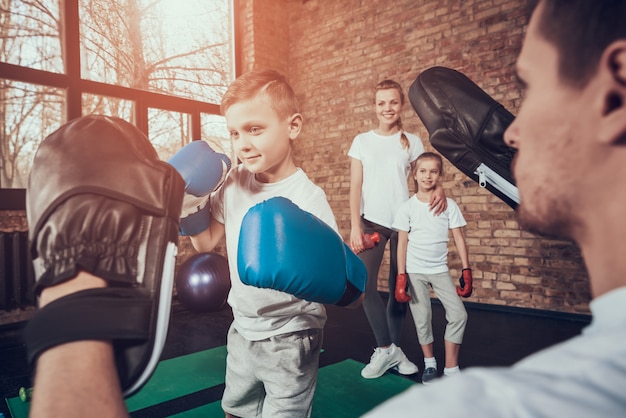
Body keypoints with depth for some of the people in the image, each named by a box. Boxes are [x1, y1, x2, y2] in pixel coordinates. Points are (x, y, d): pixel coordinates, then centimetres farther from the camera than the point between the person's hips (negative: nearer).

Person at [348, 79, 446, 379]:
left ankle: (393, 349, 23)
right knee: (364, 284, -12)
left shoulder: (412, 142, 6)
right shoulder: (362, 141, 5)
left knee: (399, 287, 6)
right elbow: (355, 186, 1)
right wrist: (354, 226, -8)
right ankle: (386, 348, 5)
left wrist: (439, 190, -22)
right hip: (371, 221, 0)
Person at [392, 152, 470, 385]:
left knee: (458, 315, -7)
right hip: (415, 271, -1)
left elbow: (459, 239, 1)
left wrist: (466, 270, -5)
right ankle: (429, 364, 27)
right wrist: (400, 277, -9)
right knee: (422, 319, 4)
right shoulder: (407, 207, -4)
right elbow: (402, 243, -4)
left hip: (440, 269, 2)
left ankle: (451, 368, 9)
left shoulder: (449, 205, 0)